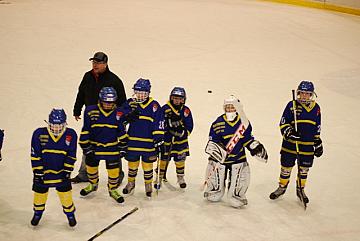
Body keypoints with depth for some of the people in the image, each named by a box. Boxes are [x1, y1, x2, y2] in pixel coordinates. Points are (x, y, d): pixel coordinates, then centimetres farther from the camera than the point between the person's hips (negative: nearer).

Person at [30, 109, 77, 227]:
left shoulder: (71, 135, -12)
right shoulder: (39, 133, -15)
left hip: (61, 171, 0)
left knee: (65, 192, 2)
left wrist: (67, 171, -8)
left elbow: (71, 156, -5)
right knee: (40, 191, 12)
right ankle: (38, 213, 38)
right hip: (43, 171, 0)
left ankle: (70, 213, 26)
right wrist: (38, 172, -10)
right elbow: (35, 155, -10)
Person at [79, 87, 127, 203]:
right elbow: (85, 132, -8)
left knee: (114, 170, 1)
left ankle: (113, 190, 24)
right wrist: (87, 148, -8)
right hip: (94, 147, 0)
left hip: (112, 148, 0)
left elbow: (122, 133, 1)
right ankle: (93, 184, 44)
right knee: (91, 167, 16)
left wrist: (122, 148, 2)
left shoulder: (118, 113, -8)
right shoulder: (91, 111, -13)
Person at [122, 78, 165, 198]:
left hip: (148, 142, -2)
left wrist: (159, 141, -11)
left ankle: (148, 185, 27)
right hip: (132, 142, 2)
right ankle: (131, 183, 35)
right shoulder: (130, 103, 2)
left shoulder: (154, 106, -7)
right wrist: (128, 117, -11)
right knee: (132, 164, 15)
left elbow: (159, 125, -7)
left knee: (147, 164, 9)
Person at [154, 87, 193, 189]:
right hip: (166, 138, -1)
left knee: (180, 159, 6)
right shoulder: (165, 108, -8)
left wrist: (183, 133, -21)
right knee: (163, 158, 1)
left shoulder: (186, 110, -5)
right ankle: (159, 177, 15)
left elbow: (189, 126, -5)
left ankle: (180, 177, 25)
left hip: (180, 139, 1)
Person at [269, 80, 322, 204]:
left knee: (304, 169, 12)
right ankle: (282, 187, 28)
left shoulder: (316, 108, 5)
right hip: (290, 144, -2)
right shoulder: (292, 105, -6)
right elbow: (283, 123, -6)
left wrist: (318, 142, 14)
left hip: (307, 146, 3)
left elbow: (317, 128, 14)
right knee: (286, 167, 8)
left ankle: (300, 190, 30)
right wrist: (288, 132, -23)